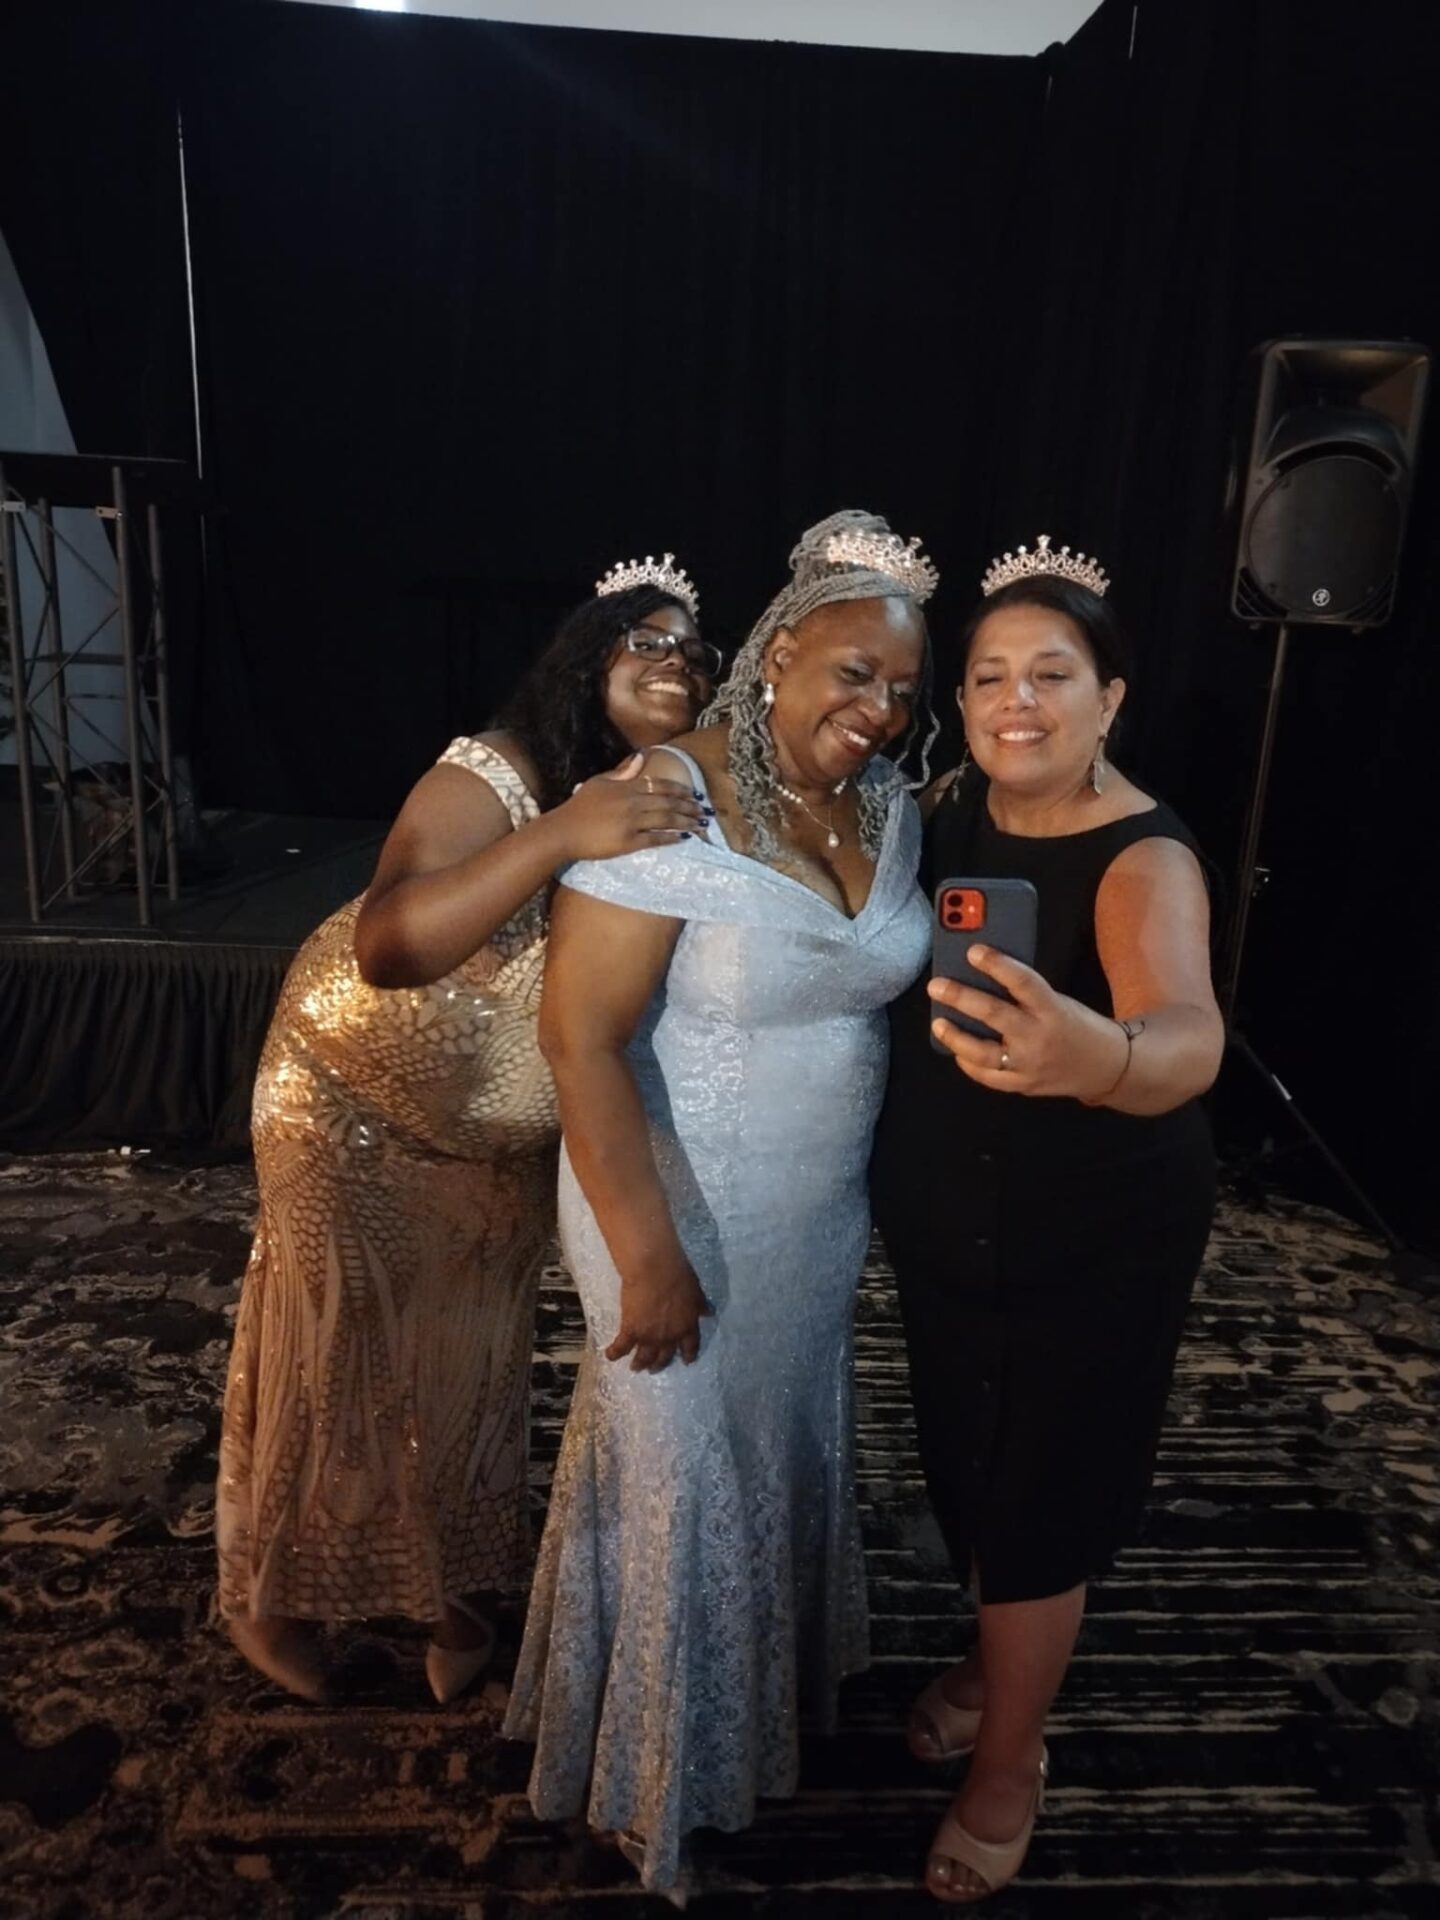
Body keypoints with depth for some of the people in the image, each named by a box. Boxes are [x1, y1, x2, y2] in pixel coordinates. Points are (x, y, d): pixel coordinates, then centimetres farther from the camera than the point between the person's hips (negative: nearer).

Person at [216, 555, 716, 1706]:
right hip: (360, 1099, -4)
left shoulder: (686, 808, -11)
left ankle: (458, 1590, 43)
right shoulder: (496, 775, -29)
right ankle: (274, 1596, 40)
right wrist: (559, 836, -52)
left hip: (509, 1135, 5)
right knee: (338, 1349, 12)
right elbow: (383, 949, -43)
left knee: (475, 1358, 17)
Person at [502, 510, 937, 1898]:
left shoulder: (889, 805, -3)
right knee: (682, 1478, 14)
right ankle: (658, 1768, 45)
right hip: (676, 1211, -6)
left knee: (792, 1447, 26)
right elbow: (580, 1034, -25)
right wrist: (649, 1256, -23)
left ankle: (780, 1676, 57)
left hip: (822, 1212, 6)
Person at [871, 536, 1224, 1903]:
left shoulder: (1143, 859, -26)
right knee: (963, 1462, 22)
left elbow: (1188, 1038, -47)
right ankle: (995, 1661, 52)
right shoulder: (950, 809, -7)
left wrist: (1096, 1055, -68)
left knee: (1038, 1496, 10)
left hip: (1095, 1241, -5)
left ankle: (1008, 1768, 38)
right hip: (941, 1221, 6)